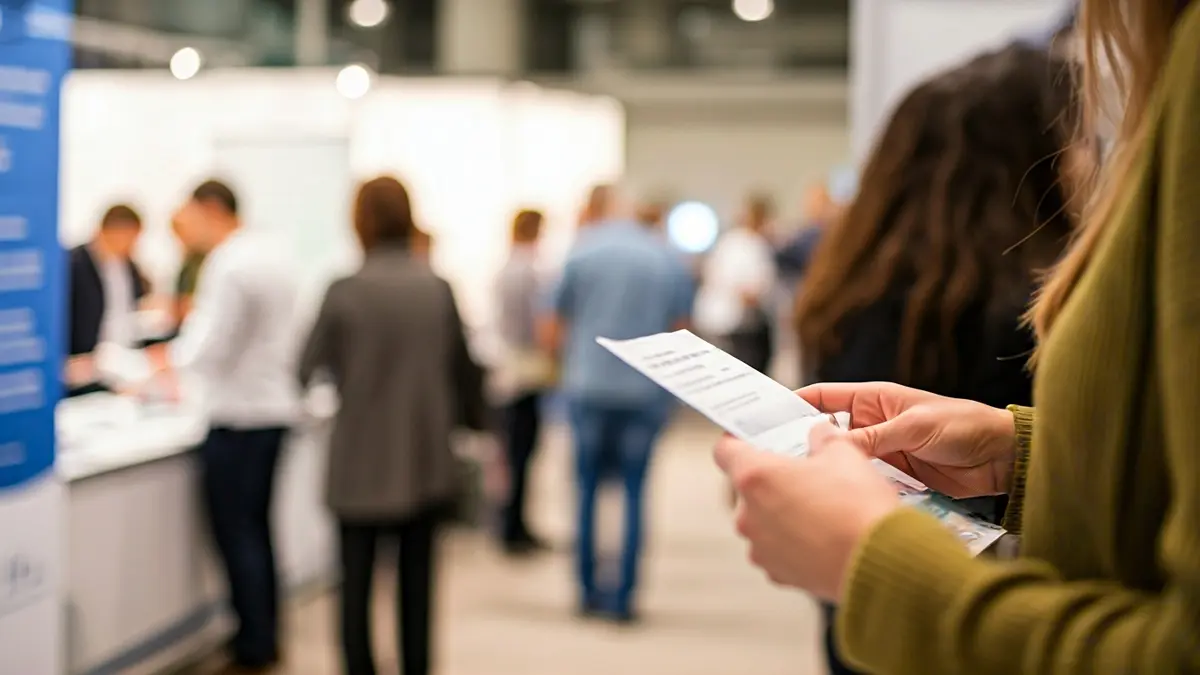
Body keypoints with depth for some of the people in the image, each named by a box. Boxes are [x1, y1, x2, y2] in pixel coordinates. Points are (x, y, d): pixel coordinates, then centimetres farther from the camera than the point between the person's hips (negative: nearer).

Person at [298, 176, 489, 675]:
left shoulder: (345, 292, -11)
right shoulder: (437, 290, -3)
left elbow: (309, 367, -3)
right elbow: (463, 369, 4)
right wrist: (475, 421, 20)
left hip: (361, 462, -2)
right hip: (426, 461, 3)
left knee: (357, 579, 6)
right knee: (416, 578, 11)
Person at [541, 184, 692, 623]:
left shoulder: (581, 254, -2)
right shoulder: (669, 261, 3)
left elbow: (549, 333, 0)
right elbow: (680, 335, 5)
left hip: (588, 387, -1)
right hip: (646, 391, 1)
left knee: (588, 487, 12)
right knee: (634, 491, 7)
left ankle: (590, 591, 15)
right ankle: (623, 596, 5)